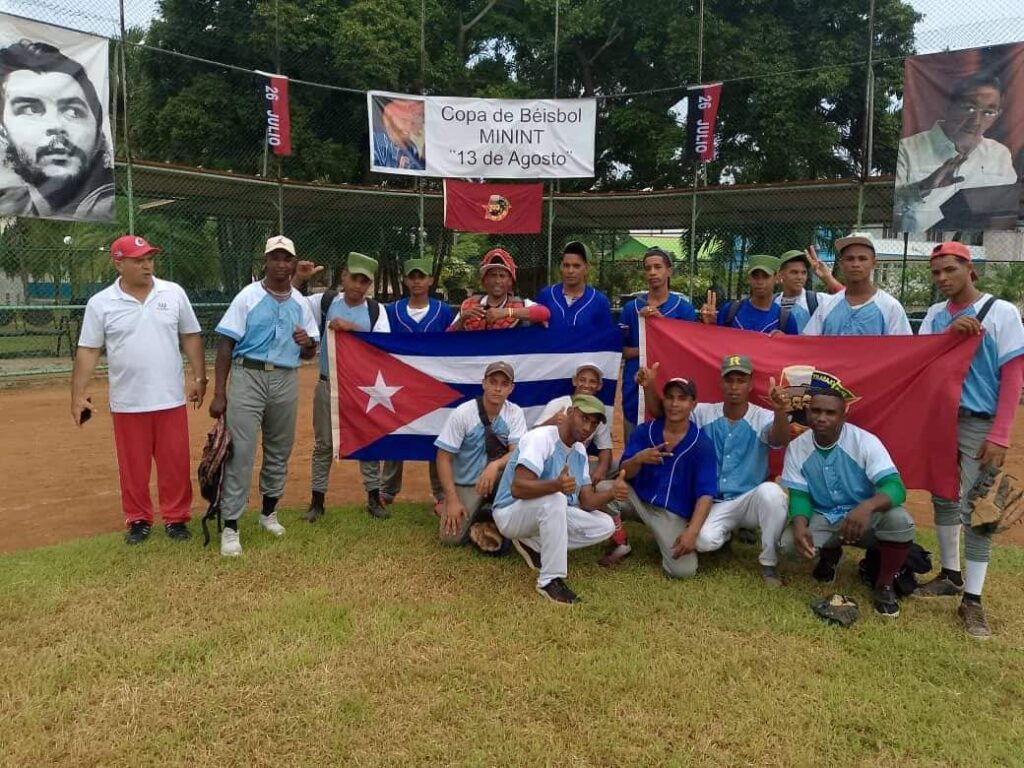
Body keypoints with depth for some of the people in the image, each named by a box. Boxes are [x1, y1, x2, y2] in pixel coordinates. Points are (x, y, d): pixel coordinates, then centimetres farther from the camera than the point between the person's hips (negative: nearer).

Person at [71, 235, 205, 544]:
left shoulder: (173, 293, 0)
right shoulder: (100, 303, -3)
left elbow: (191, 337, 6)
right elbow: (88, 350, -2)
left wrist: (199, 378, 2)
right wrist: (78, 395, -6)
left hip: (170, 399, 1)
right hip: (126, 402, -1)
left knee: (175, 462, 8)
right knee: (133, 466, 10)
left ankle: (176, 518, 22)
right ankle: (138, 519, 26)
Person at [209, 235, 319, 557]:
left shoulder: (301, 303, 9)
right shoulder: (248, 296, -4)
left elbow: (309, 354, 14)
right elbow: (226, 344, -7)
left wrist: (307, 343, -11)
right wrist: (219, 393, -13)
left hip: (286, 381, 5)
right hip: (248, 377, -4)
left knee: (280, 451, 14)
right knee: (240, 452, -9)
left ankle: (269, 512, 32)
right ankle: (230, 527, -3)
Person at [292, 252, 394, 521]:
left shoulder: (376, 310, -6)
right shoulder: (325, 301, -2)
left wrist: (352, 327, -27)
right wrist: (298, 278, -16)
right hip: (328, 385, 1)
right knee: (323, 444, 9)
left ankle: (374, 497, 21)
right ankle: (317, 500, 19)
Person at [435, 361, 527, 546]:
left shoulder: (515, 413, -9)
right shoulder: (462, 414, -16)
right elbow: (444, 458, -14)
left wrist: (495, 465, -39)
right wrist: (452, 500, -21)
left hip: (497, 481, 2)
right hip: (465, 484, -1)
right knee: (451, 537, -18)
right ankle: (474, 515, 15)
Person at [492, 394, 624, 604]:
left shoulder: (579, 451, 4)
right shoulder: (541, 438, -21)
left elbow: (586, 501, -3)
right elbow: (517, 488, -34)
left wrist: (611, 493, -24)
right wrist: (556, 485, -51)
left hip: (549, 513, 8)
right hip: (510, 514, -8)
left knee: (605, 525, -6)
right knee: (555, 499, -37)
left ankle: (532, 544, 2)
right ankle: (550, 580, -25)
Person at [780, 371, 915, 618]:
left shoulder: (865, 442, -21)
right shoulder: (797, 448, -11)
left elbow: (895, 487, -30)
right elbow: (799, 495, -9)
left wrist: (867, 506, -52)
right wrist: (800, 525, -32)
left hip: (864, 517, -2)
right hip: (823, 519, 2)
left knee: (899, 520, -34)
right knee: (789, 542, -26)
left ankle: (884, 585, -6)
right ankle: (830, 554, 13)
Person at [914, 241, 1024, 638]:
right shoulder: (935, 315, 7)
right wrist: (951, 333, -21)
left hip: (979, 424, -5)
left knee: (975, 510, -5)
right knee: (943, 499, 13)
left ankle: (973, 599, 3)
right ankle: (951, 575, 28)